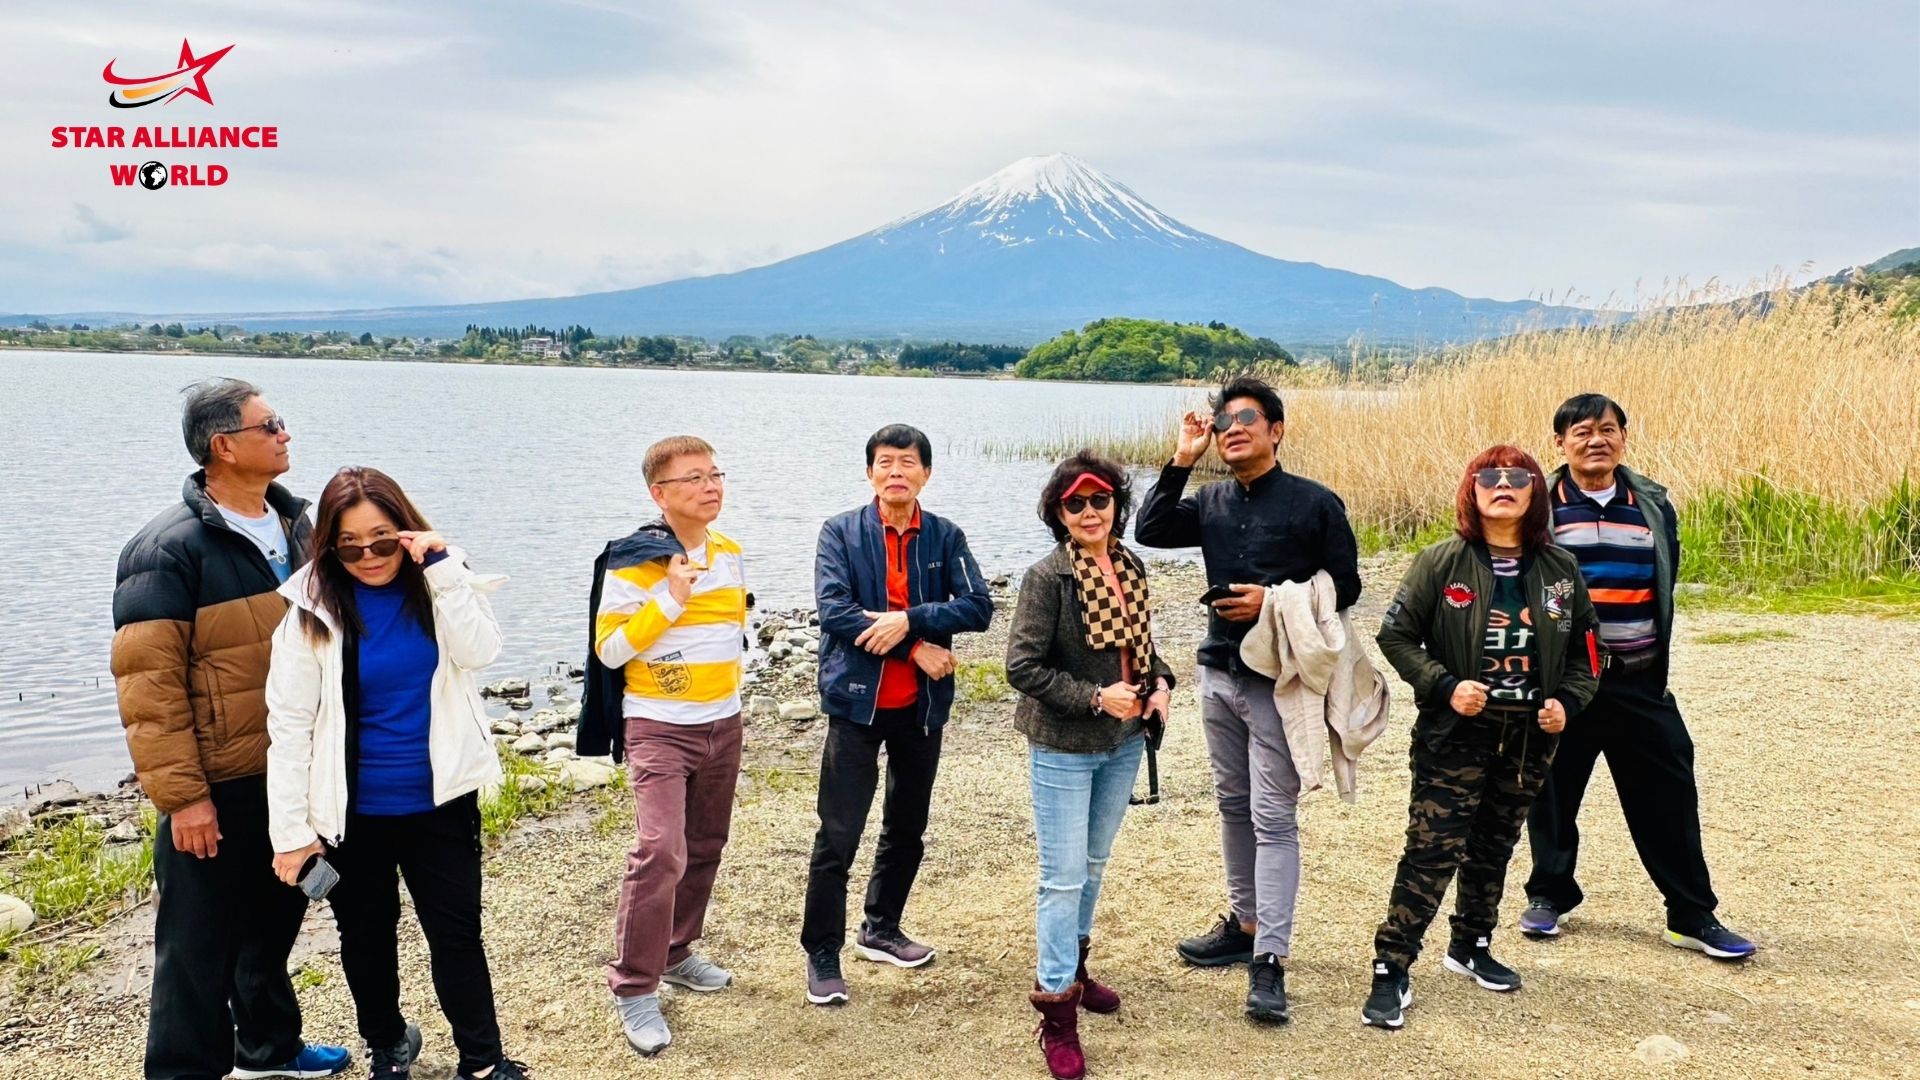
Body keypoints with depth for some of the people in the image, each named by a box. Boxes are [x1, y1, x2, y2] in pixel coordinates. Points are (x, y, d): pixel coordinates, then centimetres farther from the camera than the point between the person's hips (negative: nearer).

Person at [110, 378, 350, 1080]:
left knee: (275, 919, 21)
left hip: (295, 775, 7)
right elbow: (148, 681, -17)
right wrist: (180, 795, -19)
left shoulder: (295, 526, 7)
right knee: (199, 941, 4)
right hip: (217, 789, -7)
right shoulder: (171, 547, -15)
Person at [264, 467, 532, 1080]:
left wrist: (443, 567, -24)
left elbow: (479, 652, -19)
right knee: (367, 938, 17)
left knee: (457, 934, 6)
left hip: (439, 801, 0)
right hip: (353, 812, 0)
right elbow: (289, 723, -9)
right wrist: (291, 829, -11)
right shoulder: (315, 607, -10)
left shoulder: (439, 586, -3)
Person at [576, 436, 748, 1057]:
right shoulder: (634, 561, -13)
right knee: (660, 852, -17)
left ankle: (677, 953, 32)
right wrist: (670, 599, -22)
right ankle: (634, 989, -5)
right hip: (658, 727, -7)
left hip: (723, 724, 7)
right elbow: (609, 650, -15)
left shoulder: (730, 553, 6)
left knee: (705, 847, 14)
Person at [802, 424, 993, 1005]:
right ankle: (822, 954, 10)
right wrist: (915, 648, -17)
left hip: (922, 706, 4)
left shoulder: (945, 537, 2)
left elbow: (978, 606, -9)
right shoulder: (841, 532, -5)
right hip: (857, 702, -4)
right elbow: (834, 610, -17)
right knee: (838, 836, -3)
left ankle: (881, 930, 36)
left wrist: (908, 619, -23)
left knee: (907, 828, 17)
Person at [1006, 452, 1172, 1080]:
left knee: (1094, 863, 20)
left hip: (1123, 744, 7)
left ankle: (1074, 966, 38)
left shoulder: (1132, 569, 3)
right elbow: (1021, 666, -18)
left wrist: (1160, 682, -4)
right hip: (1064, 748, -6)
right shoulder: (1048, 578, -16)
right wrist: (1094, 698, -22)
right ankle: (1057, 1007, 6)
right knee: (1064, 876, -3)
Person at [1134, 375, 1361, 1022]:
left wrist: (1274, 601, -15)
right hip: (1218, 672, 6)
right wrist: (1181, 461, -7)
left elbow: (1345, 587, -3)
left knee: (1273, 818, -7)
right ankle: (1244, 923, 29)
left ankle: (1269, 962, -6)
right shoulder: (1212, 502, 9)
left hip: (1278, 681, -6)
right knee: (1234, 806, 15)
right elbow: (1150, 531, -3)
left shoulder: (1315, 503, -5)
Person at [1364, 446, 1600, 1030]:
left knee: (1495, 848, 16)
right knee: (1432, 851, -8)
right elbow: (1395, 635, -7)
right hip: (1455, 735, -4)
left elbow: (1583, 649, 12)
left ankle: (1471, 947, 35)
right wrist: (1445, 686, -18)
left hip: (1529, 737, 4)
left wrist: (1568, 701, -5)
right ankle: (1391, 970, -1)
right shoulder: (1442, 561, -8)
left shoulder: (1560, 570, 4)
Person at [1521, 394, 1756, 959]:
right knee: (1553, 790, 9)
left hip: (1639, 682, 3)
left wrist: (1657, 661, 16)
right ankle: (1549, 895, 27)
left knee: (1669, 796, 4)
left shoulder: (1653, 505, 8)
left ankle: (1693, 916, 14)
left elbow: (1665, 588, 18)